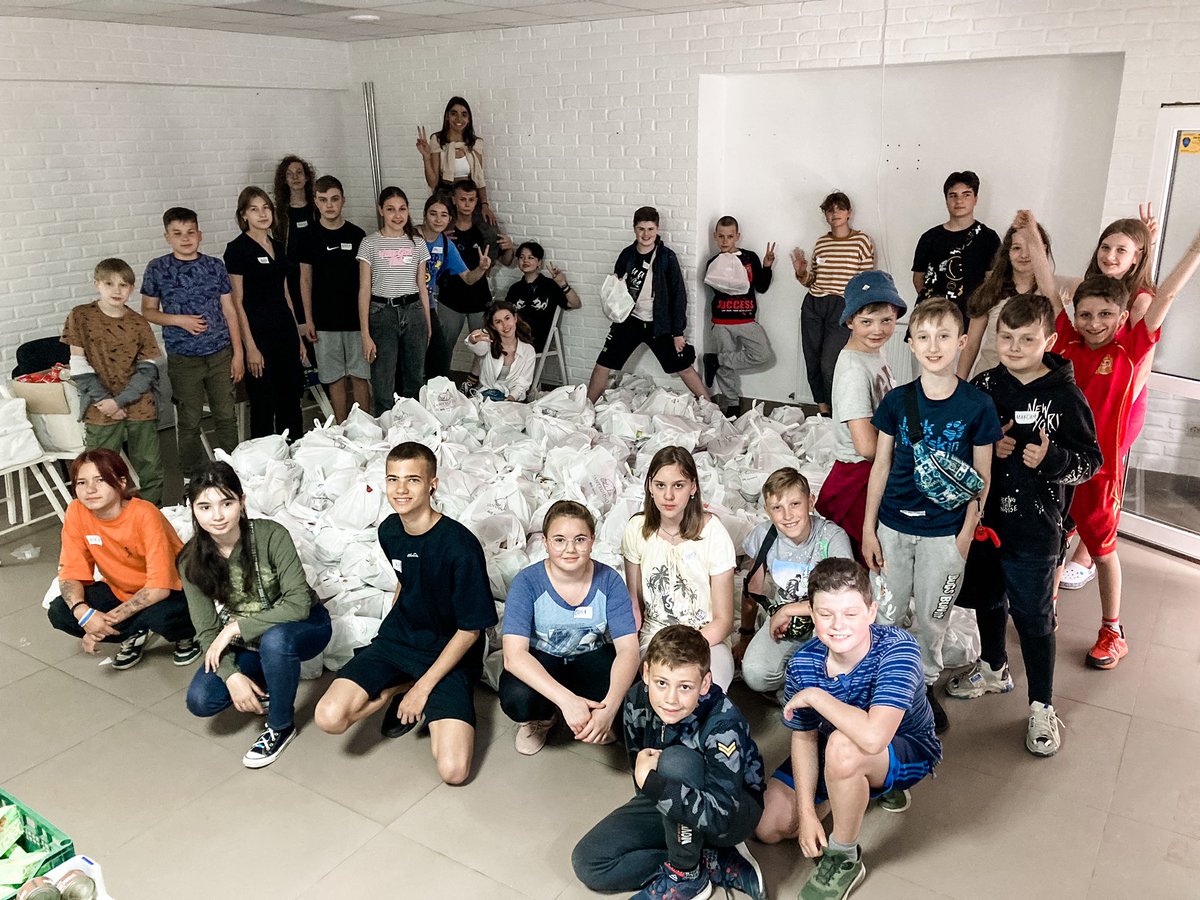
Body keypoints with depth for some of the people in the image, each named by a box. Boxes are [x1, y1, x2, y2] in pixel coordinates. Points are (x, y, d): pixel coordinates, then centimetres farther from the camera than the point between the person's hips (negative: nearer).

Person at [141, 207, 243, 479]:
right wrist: (178, 320, -13)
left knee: (226, 416, 7)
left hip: (220, 354, 2)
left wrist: (238, 353, 2)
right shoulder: (157, 269, -2)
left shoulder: (215, 266, 3)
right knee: (189, 421, 6)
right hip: (183, 358, -1)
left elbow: (229, 311, 5)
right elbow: (148, 311, 5)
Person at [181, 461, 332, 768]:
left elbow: (298, 604, -28)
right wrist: (232, 675, -25)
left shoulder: (271, 536, -25)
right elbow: (207, 630, -11)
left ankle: (281, 726, -12)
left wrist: (236, 627, -27)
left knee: (274, 640, -37)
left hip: (304, 625, -4)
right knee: (200, 701, -16)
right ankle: (268, 684, 13)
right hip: (244, 642, 4)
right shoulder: (191, 561, -13)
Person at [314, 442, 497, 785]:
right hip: (397, 639, 5)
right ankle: (400, 688, 7)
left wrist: (424, 687, -14)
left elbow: (470, 630, -16)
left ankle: (415, 692, 8)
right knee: (329, 717, -20)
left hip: (449, 653, -4)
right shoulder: (389, 531, -2)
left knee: (453, 770, -19)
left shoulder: (459, 546, -23)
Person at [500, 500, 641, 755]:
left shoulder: (608, 581, -17)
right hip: (540, 660, -1)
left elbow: (628, 649, -23)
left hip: (590, 657, 1)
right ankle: (542, 717, 4)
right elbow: (514, 655, -32)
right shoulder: (527, 582, -22)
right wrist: (567, 700, -45)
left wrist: (610, 706, -42)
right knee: (517, 698, -34)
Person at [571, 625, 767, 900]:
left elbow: (721, 817, -39)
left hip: (736, 811, -6)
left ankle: (686, 876, -15)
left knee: (676, 760, -35)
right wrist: (646, 780, -19)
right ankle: (714, 862, -6)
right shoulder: (638, 700, -16)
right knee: (587, 862, -10)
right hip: (666, 802, 6)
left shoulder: (724, 724, -32)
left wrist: (651, 782, -40)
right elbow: (639, 762, 1)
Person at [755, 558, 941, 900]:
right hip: (838, 753, 6)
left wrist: (815, 696, -35)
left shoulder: (897, 648, -34)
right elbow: (804, 737, -7)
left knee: (842, 745, -39)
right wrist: (807, 813, -13)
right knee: (769, 827, 0)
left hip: (909, 749, -6)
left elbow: (873, 737, -47)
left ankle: (844, 859, -12)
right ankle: (873, 786, 19)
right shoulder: (803, 663, -19)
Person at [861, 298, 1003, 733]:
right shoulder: (897, 400, -5)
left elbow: (982, 477, -2)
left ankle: (924, 683, 36)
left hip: (945, 532, -1)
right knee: (886, 613, 11)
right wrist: (868, 528, 1)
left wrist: (966, 533, -4)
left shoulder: (977, 405, -9)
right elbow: (881, 465, 1)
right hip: (893, 526, 1)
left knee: (931, 616, 14)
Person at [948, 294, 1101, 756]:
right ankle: (993, 668, 45)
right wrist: (988, 447, -11)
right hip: (982, 517, 4)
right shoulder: (983, 386, -1)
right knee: (986, 598, 21)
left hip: (1035, 528, -4)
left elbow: (1091, 460, -7)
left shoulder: (1065, 396, -12)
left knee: (1032, 616, 5)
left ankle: (1042, 706, 22)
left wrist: (1052, 459, -26)